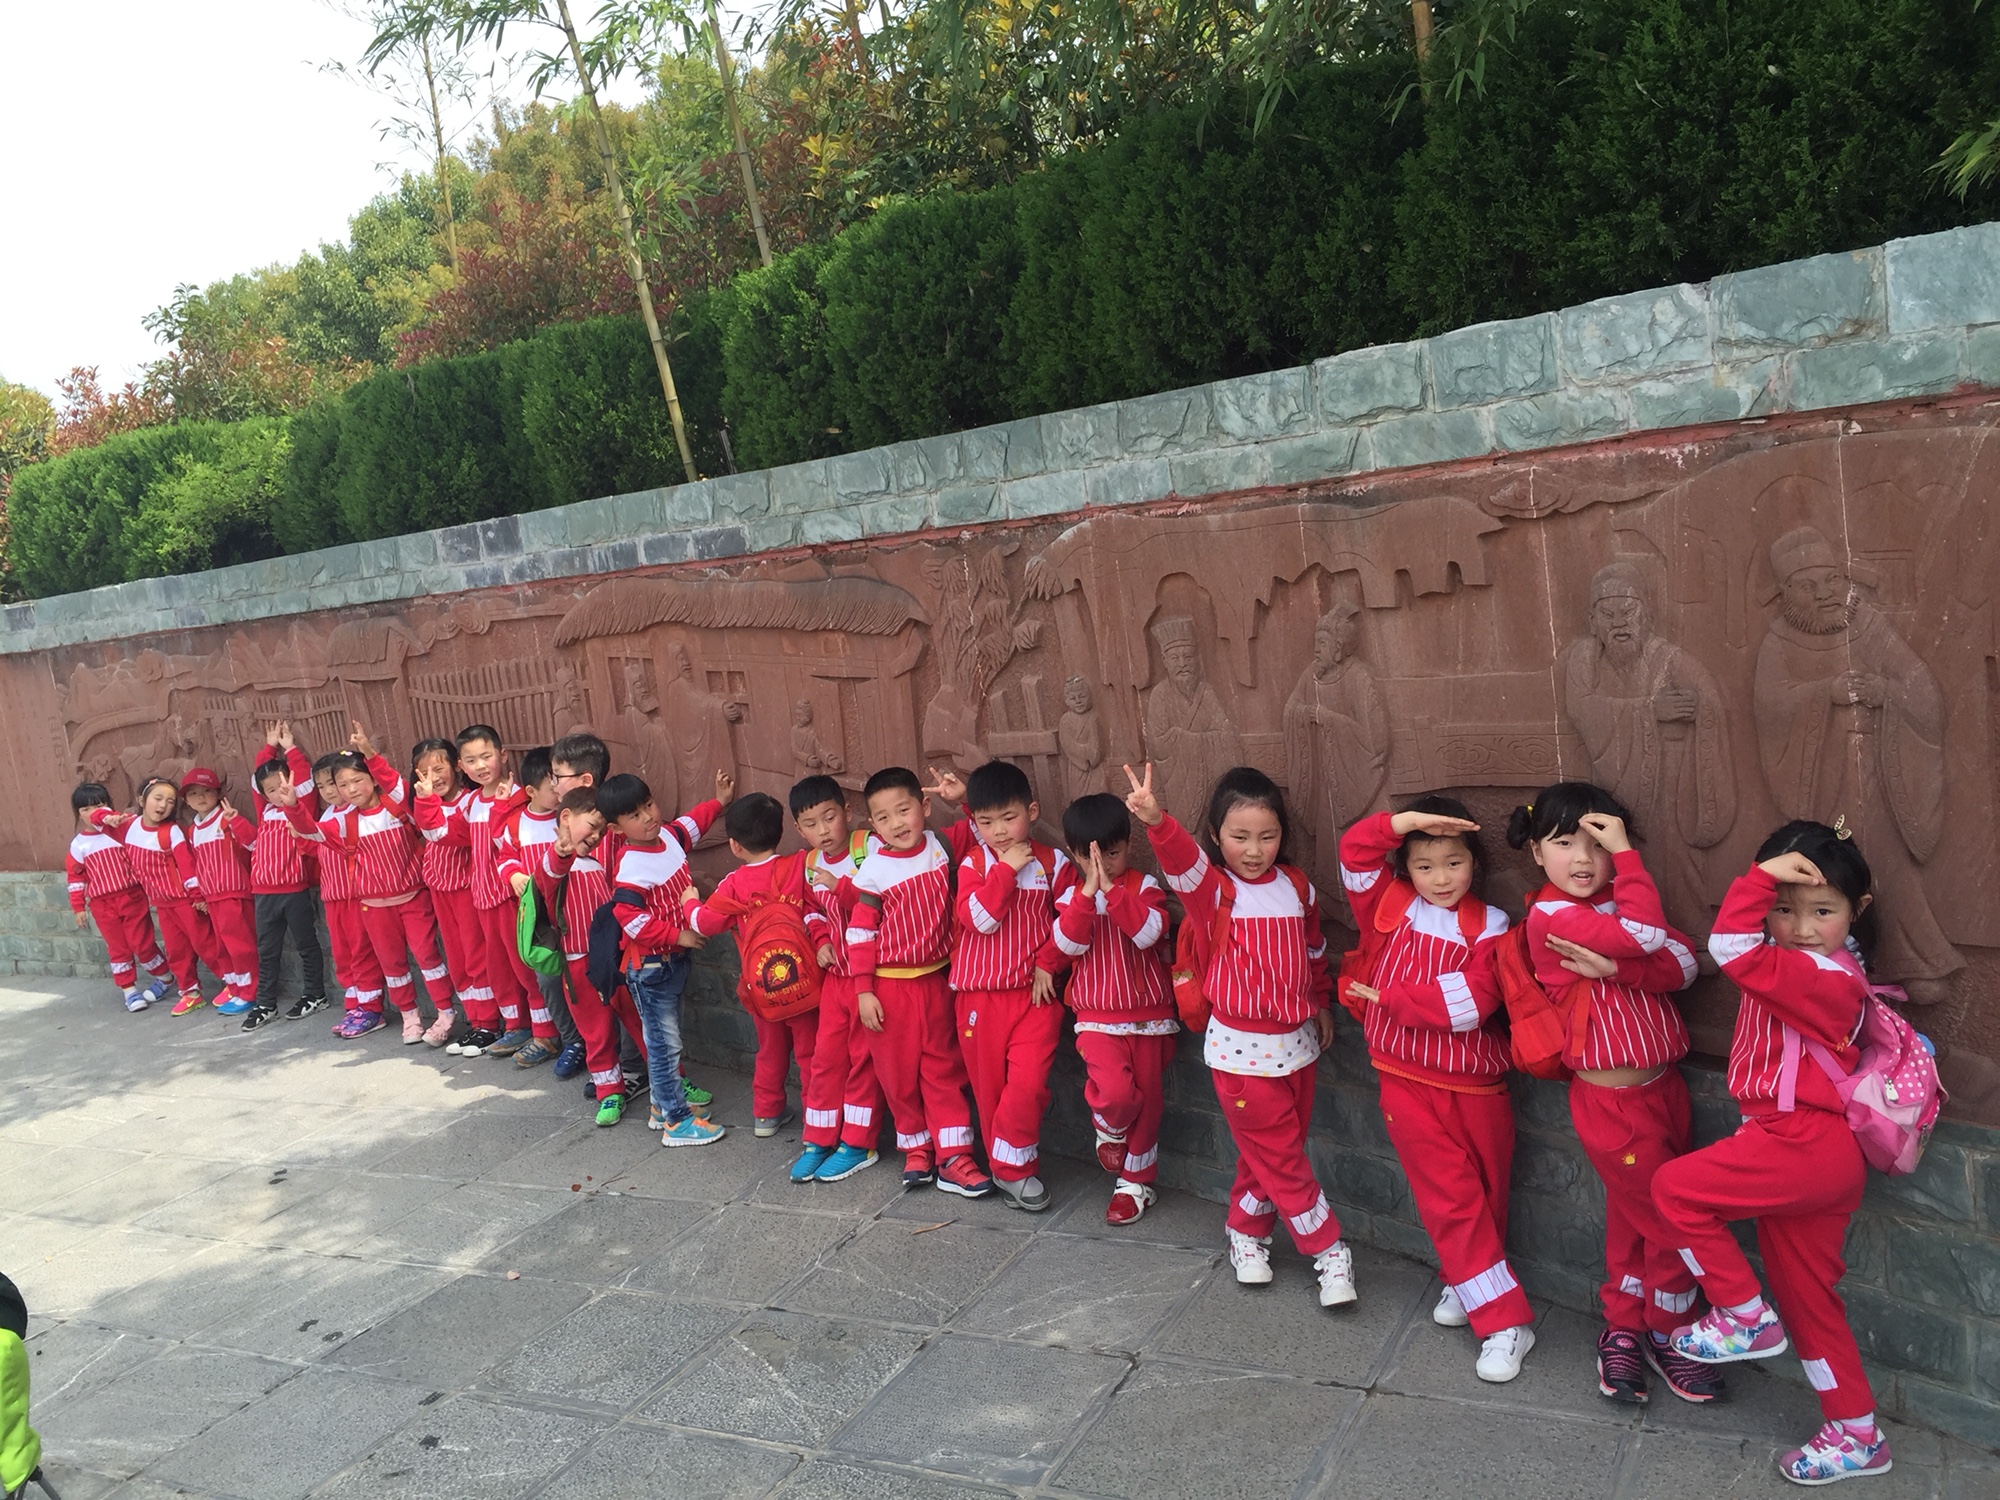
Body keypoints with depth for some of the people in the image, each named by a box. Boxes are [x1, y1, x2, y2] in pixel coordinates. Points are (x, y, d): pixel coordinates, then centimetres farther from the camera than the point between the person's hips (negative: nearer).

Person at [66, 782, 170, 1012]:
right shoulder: (79, 844, 4)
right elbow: (76, 877, 9)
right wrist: (78, 907, 8)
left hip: (132, 897, -2)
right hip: (102, 905, 2)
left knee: (142, 942, 1)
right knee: (117, 948, 7)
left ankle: (162, 978, 21)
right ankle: (129, 989, 16)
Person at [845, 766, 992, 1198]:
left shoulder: (941, 847, -4)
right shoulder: (873, 872, -13)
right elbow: (860, 933, -9)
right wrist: (863, 991, -10)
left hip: (936, 980, 3)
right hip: (890, 986, -3)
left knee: (943, 1069, 8)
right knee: (899, 1072, 9)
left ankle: (953, 1158, 12)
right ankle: (916, 1149, 27)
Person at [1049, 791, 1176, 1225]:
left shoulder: (1144, 887, -4)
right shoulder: (1071, 895, 1)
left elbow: (1150, 932, -22)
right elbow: (1069, 945, -15)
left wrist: (1112, 889, -28)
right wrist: (1087, 893, -24)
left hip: (1148, 1013, 1)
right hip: (1097, 1016, -1)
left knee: (1147, 1099, 10)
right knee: (1115, 1090, -22)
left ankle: (1136, 1180, 30)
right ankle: (1109, 1129, 13)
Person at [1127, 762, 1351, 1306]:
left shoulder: (1296, 886, 1)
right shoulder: (1211, 888, -14)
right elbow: (1181, 860, -37)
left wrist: (1320, 1003, 26)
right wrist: (1156, 821, -57)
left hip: (1296, 1042, 5)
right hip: (1241, 1051, -5)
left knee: (1274, 1152, 16)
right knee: (1279, 1157, 3)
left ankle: (1246, 1232, 36)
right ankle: (1329, 1252, 18)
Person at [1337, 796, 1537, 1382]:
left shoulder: (1488, 925, -5)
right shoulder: (1390, 905, 1)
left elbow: (1473, 1000, -18)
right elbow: (1355, 851, -12)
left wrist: (1390, 996, -14)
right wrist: (1405, 820, -21)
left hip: (1474, 1083, 0)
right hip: (1408, 1083, 0)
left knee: (1487, 1194, 14)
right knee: (1451, 1197, -1)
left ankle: (1466, 1282, 35)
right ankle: (1505, 1320, 10)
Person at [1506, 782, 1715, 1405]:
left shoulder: (1614, 903, 7)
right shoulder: (1550, 916, -16)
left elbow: (1682, 965, -7)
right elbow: (1646, 933, -27)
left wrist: (1614, 968, -25)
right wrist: (1628, 853, -17)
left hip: (1662, 1088, 7)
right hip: (1612, 1103, -7)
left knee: (1632, 1218, 19)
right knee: (1672, 1224, 3)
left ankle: (1623, 1329, 36)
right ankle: (1666, 1336, 26)